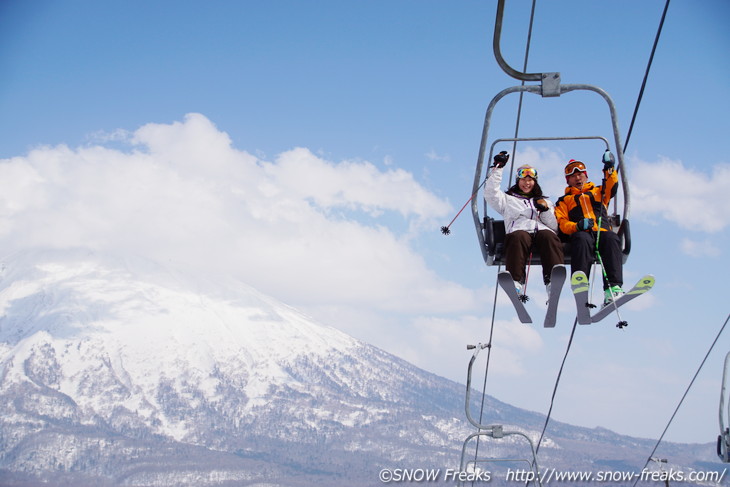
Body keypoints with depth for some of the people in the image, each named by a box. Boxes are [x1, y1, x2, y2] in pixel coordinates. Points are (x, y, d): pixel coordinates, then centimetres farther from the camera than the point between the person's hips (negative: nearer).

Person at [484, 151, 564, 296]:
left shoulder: (545, 202, 37)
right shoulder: (508, 199, 35)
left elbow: (554, 227, 23)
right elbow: (490, 193, 15)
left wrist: (546, 210, 5)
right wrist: (498, 168, 14)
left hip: (543, 231, 1)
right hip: (519, 230, -1)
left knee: (549, 237, -37)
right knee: (518, 237, -40)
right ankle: (515, 282, -55)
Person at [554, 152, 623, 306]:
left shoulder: (598, 192, 35)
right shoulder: (564, 201, 29)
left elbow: (611, 187, 13)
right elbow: (562, 224, 12)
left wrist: (609, 169, -3)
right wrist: (578, 226, -9)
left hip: (602, 232, 1)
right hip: (580, 234, -1)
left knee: (612, 239, -36)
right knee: (582, 239, -39)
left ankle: (613, 287, -50)